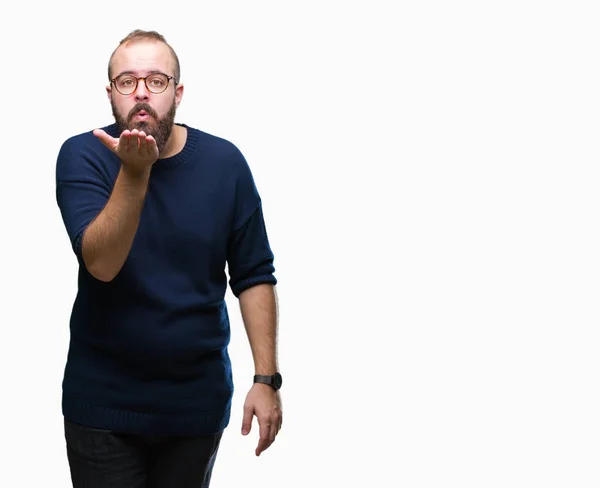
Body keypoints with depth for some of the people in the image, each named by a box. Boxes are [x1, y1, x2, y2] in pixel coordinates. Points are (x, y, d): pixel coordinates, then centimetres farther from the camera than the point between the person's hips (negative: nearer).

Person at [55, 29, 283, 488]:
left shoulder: (224, 162, -5)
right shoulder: (82, 156, -9)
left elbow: (254, 277, -1)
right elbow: (101, 264, -23)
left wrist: (266, 379, -5)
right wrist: (134, 173, -35)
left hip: (197, 401, 2)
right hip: (103, 403, -1)